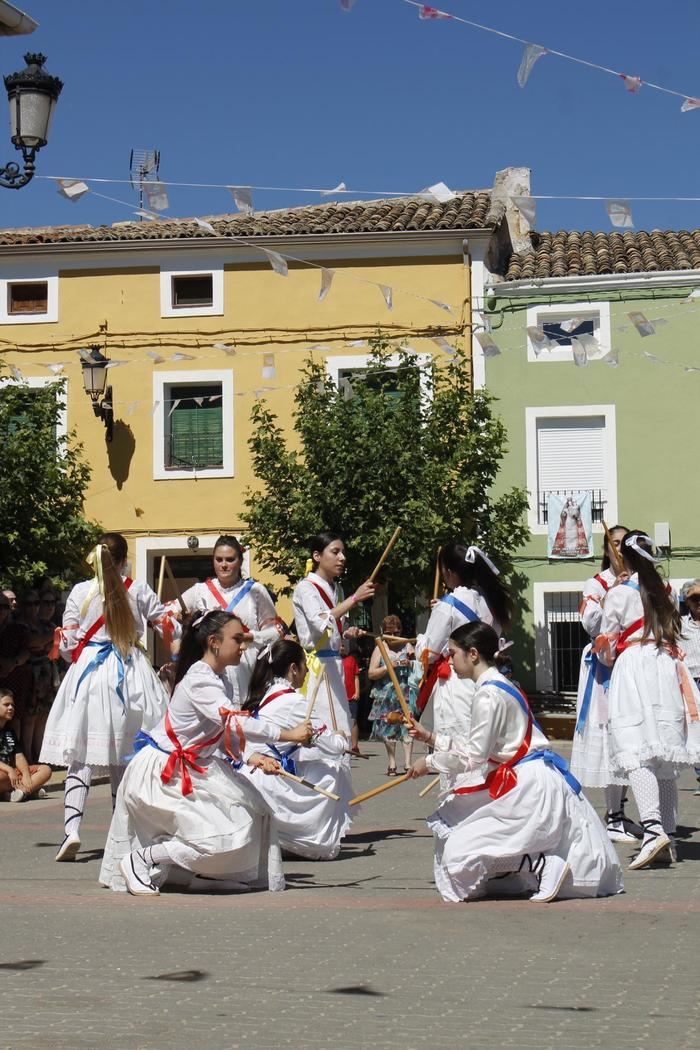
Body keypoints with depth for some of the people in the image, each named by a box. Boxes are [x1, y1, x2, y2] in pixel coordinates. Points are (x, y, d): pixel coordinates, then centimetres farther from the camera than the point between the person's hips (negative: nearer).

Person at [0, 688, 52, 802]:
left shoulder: (9, 732, 21)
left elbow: (19, 757, 11)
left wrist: (26, 775, -9)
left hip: (12, 772, 8)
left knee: (45, 770, -6)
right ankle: (30, 790, -23)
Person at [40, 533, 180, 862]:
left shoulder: (80, 592, 0)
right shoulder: (138, 591, 2)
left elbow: (66, 644, 1)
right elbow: (170, 627, 10)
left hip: (88, 673, -1)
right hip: (130, 674, 1)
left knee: (80, 755, -3)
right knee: (124, 756, 10)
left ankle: (71, 828, -19)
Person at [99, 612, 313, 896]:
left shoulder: (222, 682, 9)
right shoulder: (199, 680, -22)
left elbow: (228, 734, 11)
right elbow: (234, 722, -33)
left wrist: (251, 758, -7)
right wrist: (288, 734, -31)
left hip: (190, 768, 10)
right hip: (161, 773, -10)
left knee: (246, 816, 8)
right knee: (225, 838, -15)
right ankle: (140, 860, -5)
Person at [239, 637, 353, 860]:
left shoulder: (261, 696, 16)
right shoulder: (291, 700, -10)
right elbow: (334, 746, -7)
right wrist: (342, 740, 18)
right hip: (269, 785, -9)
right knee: (335, 772, 6)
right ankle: (323, 842, 6)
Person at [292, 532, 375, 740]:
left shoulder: (333, 589, 17)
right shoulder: (305, 588, -9)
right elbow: (321, 621, -28)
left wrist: (346, 632, 8)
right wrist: (354, 598, -34)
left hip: (333, 664, 9)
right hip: (316, 666, -9)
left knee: (338, 731, 5)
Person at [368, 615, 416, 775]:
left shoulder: (407, 647, 8)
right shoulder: (380, 649, 6)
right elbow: (371, 673, -1)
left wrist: (411, 663, -9)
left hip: (405, 694, 0)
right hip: (386, 695, 0)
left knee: (407, 726, -10)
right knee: (388, 728, 3)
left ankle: (407, 762, -11)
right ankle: (391, 764, 12)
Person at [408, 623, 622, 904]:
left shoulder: (488, 694, -15)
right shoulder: (500, 685, 16)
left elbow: (474, 755, -15)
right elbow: (473, 744, 20)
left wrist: (430, 763, -4)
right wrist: (431, 738, 21)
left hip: (528, 785, -10)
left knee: (460, 851, -11)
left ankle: (544, 865, -15)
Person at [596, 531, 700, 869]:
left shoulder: (618, 594, 0)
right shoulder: (663, 592, 16)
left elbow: (606, 645, 5)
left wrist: (607, 657, 24)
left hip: (633, 668, -6)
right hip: (666, 671, 6)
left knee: (636, 754, -14)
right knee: (665, 757, 8)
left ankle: (653, 828, -31)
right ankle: (668, 840, 7)